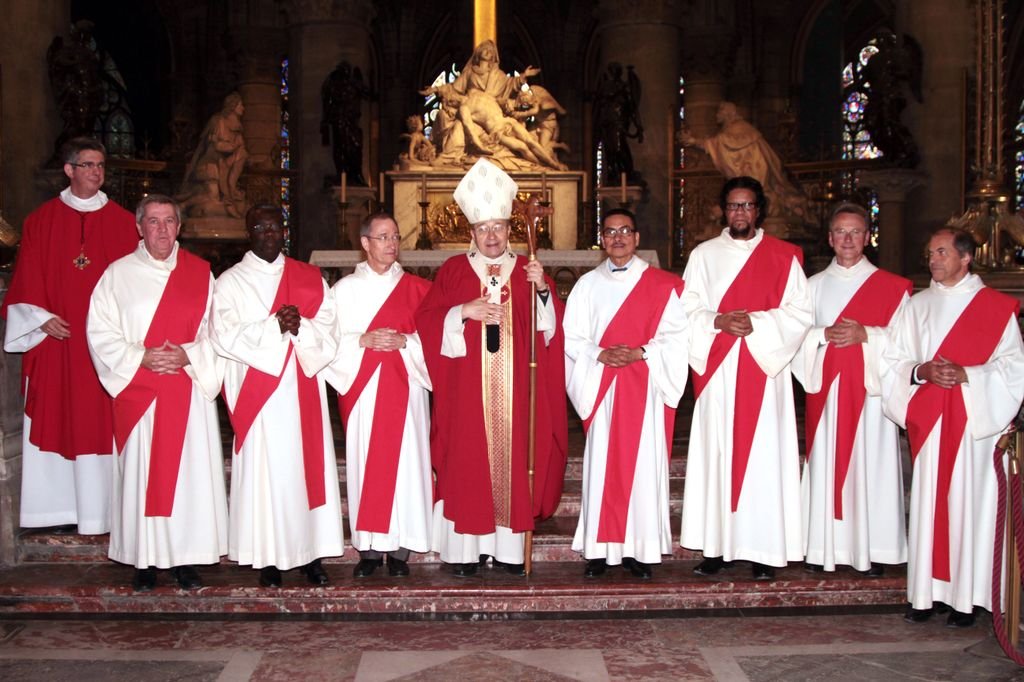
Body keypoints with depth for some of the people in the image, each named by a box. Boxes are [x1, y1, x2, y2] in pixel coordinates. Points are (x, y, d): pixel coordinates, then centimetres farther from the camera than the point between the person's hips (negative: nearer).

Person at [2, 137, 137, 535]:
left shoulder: (122, 223, 6)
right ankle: (63, 509, 9)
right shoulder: (41, 221, 8)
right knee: (57, 422, 3)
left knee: (103, 423, -1)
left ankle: (98, 512, 5)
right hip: (56, 338, 1)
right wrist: (43, 319, -7)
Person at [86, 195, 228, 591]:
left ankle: (185, 558, 12)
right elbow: (100, 332, 0)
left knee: (189, 471, 2)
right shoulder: (118, 274, 4)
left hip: (189, 390, 1)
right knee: (142, 473, 2)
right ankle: (145, 560, 12)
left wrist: (189, 355, -12)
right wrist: (140, 357, -12)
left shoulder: (200, 273, 7)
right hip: (139, 392, -1)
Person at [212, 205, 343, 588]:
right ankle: (269, 558, 7)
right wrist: (275, 326, -17)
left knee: (309, 466, 4)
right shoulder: (231, 281, 5)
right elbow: (225, 335, -8)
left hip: (304, 389, 2)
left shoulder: (310, 278, 12)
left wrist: (300, 327, -16)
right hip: (258, 393, -2)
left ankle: (311, 551, 12)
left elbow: (328, 330, 4)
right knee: (266, 469, -1)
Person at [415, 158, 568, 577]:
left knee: (513, 461, 2)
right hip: (467, 390, -1)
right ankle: (466, 546, 7)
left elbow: (550, 329, 4)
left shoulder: (529, 272, 10)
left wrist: (543, 291, -12)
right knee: (467, 464, -2)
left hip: (515, 391, 2)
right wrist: (464, 311, -14)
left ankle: (509, 546, 11)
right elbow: (425, 322, 0)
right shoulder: (452, 271, 5)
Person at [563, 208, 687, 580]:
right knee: (602, 465, 0)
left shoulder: (662, 285, 6)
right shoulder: (588, 284, 10)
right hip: (601, 386, 1)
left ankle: (639, 549, 7)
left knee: (643, 463, -1)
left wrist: (641, 353, -14)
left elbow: (676, 335, 0)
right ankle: (599, 549, 6)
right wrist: (600, 355, -12)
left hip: (646, 388, -1)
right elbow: (572, 337, 6)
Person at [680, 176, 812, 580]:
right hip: (717, 370, 1)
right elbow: (687, 310, 6)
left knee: (763, 455, -3)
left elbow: (800, 312, 0)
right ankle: (717, 546, 5)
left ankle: (763, 550, 3)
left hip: (764, 368, -1)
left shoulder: (783, 256, 8)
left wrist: (756, 322, -13)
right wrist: (718, 322, -12)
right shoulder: (704, 255, 13)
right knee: (717, 452, 0)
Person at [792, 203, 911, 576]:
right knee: (826, 463, 1)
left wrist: (866, 335, -15)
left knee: (871, 463, -2)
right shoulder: (814, 285, 12)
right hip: (826, 388, 2)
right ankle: (824, 547, 8)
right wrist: (825, 335, -13)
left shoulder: (891, 287, 5)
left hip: (871, 389, -2)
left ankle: (873, 549, 7)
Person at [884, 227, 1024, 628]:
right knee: (927, 503, 3)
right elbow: (895, 359, 8)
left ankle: (966, 597, 7)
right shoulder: (917, 306, 12)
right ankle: (926, 593, 10)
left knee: (968, 502, -2)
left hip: (975, 420, -3)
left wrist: (966, 375, -16)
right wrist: (922, 371, -11)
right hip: (927, 420, 3)